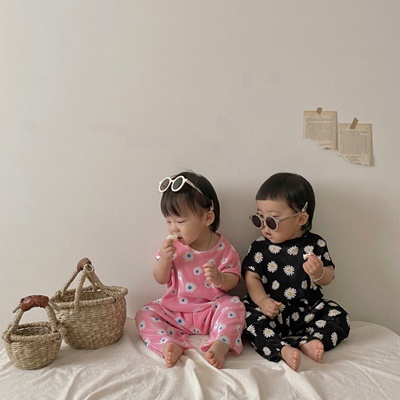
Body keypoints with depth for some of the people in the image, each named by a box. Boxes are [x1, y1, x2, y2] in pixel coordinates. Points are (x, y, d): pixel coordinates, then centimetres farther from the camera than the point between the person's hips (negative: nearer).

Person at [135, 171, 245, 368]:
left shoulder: (223, 248, -11)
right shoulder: (172, 246, -4)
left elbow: (233, 279, -4)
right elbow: (161, 279, 0)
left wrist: (220, 279, -28)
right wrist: (164, 259, -20)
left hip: (211, 309, -2)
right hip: (175, 310, 3)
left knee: (235, 306, -27)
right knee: (144, 314, -14)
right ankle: (170, 344, -30)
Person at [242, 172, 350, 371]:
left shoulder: (315, 244, -2)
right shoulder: (259, 246, -2)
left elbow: (328, 278, 1)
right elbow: (251, 277, -5)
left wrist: (319, 274, -23)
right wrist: (262, 300, -23)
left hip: (308, 310, 2)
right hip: (271, 310, -1)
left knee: (340, 318, -14)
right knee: (247, 316, -27)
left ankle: (306, 343, -26)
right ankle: (283, 349, -38)